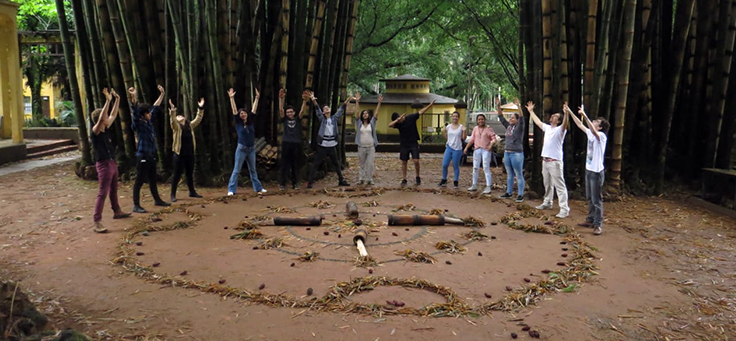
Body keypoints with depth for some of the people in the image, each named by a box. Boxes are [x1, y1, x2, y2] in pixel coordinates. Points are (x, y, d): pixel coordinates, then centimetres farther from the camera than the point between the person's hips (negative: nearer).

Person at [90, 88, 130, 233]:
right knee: (103, 193, -12)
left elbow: (113, 115, 17)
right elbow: (101, 118, -32)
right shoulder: (95, 131, -15)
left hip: (112, 162, 9)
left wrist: (117, 99, 13)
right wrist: (108, 100, -33)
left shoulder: (105, 129, 7)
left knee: (114, 190, 23)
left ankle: (117, 211, 41)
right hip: (104, 164, -9)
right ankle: (97, 223, -13)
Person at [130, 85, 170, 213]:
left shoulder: (149, 121, 10)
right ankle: (136, 205, -1)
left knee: (153, 180, 19)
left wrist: (162, 94, 27)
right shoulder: (138, 124, -10)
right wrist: (133, 97, -44)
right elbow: (135, 111, -28)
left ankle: (157, 200, 31)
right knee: (139, 181, -4)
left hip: (151, 156, 8)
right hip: (143, 156, -8)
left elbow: (156, 107, 21)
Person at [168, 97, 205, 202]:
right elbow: (172, 120, -21)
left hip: (190, 154, 5)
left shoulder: (190, 126, 12)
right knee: (177, 175, -1)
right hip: (179, 154, -5)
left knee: (190, 174, 14)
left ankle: (192, 192, 26)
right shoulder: (176, 127, -2)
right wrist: (173, 110, -37)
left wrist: (200, 108, 1)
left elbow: (198, 119, 10)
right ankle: (173, 195, 5)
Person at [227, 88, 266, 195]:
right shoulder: (238, 123, -2)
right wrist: (232, 98, -15)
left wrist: (257, 98, 4)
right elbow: (234, 111, -9)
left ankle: (258, 188, 19)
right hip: (241, 149, -3)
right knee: (236, 170, -3)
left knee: (253, 170, 14)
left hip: (251, 149, 3)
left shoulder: (250, 122, 5)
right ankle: (231, 190, -2)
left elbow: (254, 110, 5)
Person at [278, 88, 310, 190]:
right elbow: (280, 110, -3)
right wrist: (281, 98, -16)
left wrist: (304, 100, -17)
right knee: (285, 165, 1)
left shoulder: (297, 120, 10)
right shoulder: (284, 119, 8)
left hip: (296, 144, 1)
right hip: (286, 144, -1)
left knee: (295, 166, 7)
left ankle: (294, 183, 15)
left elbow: (302, 111, -2)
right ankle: (282, 184, 5)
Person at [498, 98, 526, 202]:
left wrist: (518, 107, -32)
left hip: (517, 153, -7)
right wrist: (498, 106, 3)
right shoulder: (508, 126, 12)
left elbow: (522, 118, -21)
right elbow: (501, 117, 13)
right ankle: (508, 193, 22)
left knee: (519, 175, -2)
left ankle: (520, 195, 1)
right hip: (507, 153, 7)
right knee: (509, 174, 14)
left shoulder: (519, 127, -5)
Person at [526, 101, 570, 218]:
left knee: (560, 186, -9)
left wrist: (566, 113, -46)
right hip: (545, 160, 8)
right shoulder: (547, 128, 14)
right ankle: (547, 203, 35)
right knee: (547, 184, 21)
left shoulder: (560, 129, -8)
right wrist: (531, 111, 35)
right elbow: (537, 121, 28)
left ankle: (564, 209, -10)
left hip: (555, 162, -8)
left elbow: (565, 124, -29)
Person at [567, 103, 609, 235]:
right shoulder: (590, 134, 8)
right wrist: (570, 112, 14)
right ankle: (590, 220, 26)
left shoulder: (602, 136, -14)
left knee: (596, 199, -5)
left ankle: (598, 225, 0)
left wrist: (584, 115, -42)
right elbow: (579, 125, 16)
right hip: (588, 169, 9)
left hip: (597, 171, -9)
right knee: (589, 198, 16)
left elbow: (593, 130, -35)